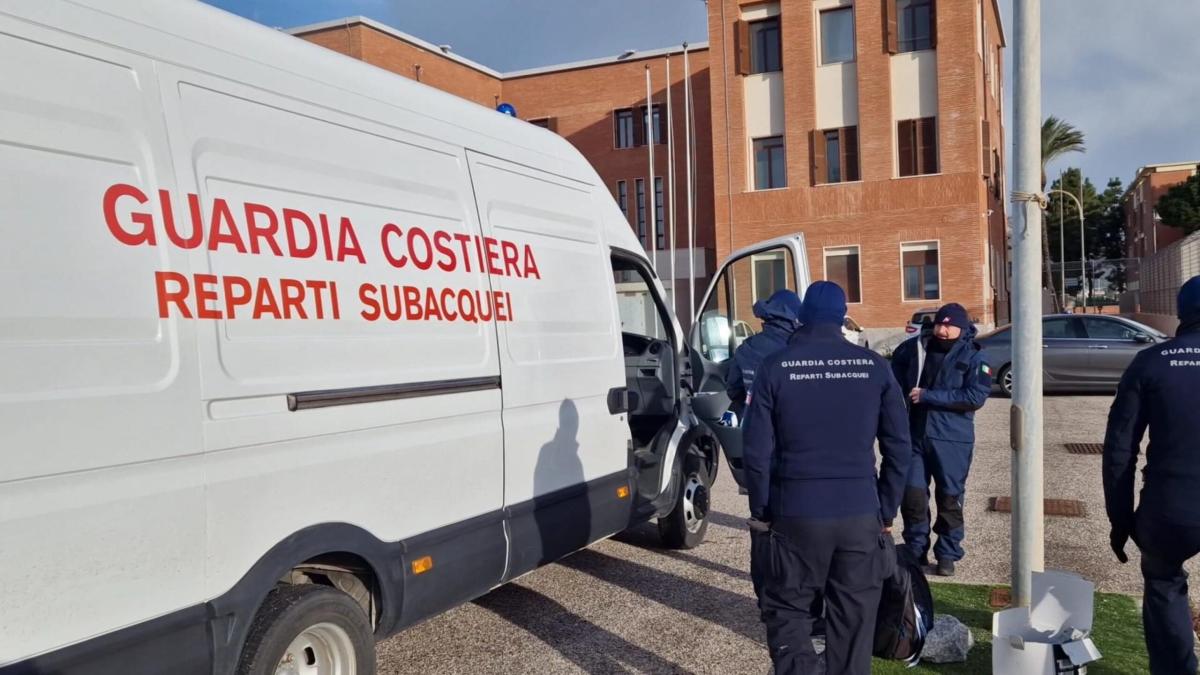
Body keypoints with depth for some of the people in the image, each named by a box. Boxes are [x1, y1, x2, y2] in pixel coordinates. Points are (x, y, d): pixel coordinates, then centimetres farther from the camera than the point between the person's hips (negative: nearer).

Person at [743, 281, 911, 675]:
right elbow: (899, 447, 2)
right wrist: (887, 511, 11)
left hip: (795, 514, -2)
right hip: (861, 514, 2)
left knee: (786, 609, 13)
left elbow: (757, 452, -6)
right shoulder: (874, 366, 2)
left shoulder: (775, 367, -4)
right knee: (854, 618, 13)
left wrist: (761, 512, 5)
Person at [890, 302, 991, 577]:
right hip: (915, 434, 3)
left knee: (949, 497, 6)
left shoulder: (973, 357, -7)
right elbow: (896, 366, 24)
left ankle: (947, 554, 20)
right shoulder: (916, 347, 3)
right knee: (912, 493, 3)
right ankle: (915, 550, 20)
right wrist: (904, 391, 7)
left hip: (952, 438, -3)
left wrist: (929, 396, -21)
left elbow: (976, 396, -19)